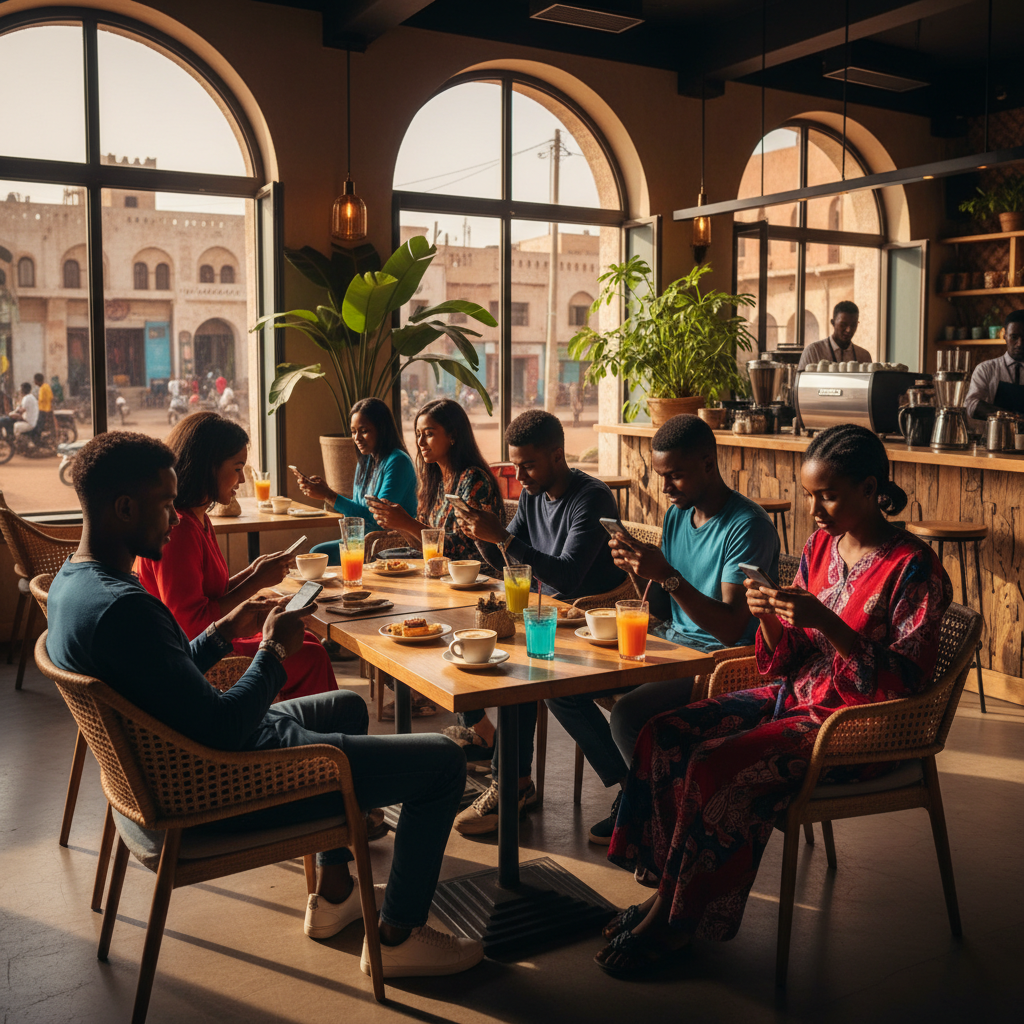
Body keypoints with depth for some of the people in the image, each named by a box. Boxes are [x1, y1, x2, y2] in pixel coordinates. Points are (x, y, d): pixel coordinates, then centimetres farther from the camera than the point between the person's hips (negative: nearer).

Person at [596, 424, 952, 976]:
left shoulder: (915, 569, -14)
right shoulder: (820, 547, 6)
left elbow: (902, 684, -19)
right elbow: (782, 664, 9)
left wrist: (824, 620, -28)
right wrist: (769, 616, -14)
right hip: (796, 696, 8)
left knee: (716, 766, -26)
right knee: (664, 734, -9)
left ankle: (681, 917, -6)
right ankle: (667, 891, -1)